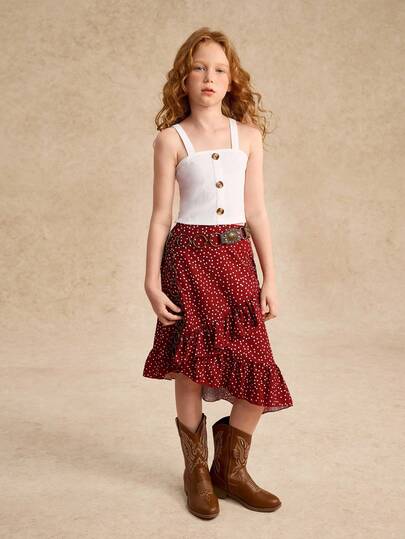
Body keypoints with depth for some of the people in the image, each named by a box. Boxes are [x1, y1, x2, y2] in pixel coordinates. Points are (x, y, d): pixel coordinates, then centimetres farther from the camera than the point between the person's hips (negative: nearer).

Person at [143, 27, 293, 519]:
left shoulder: (248, 134, 9)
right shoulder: (171, 139, 2)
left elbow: (256, 211, 8)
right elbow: (160, 216, 1)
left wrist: (269, 279, 6)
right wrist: (152, 280, -4)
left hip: (238, 257, 3)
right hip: (189, 256, -2)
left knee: (256, 368, -1)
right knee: (191, 367, 2)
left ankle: (231, 469, 21)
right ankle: (197, 473, 22)